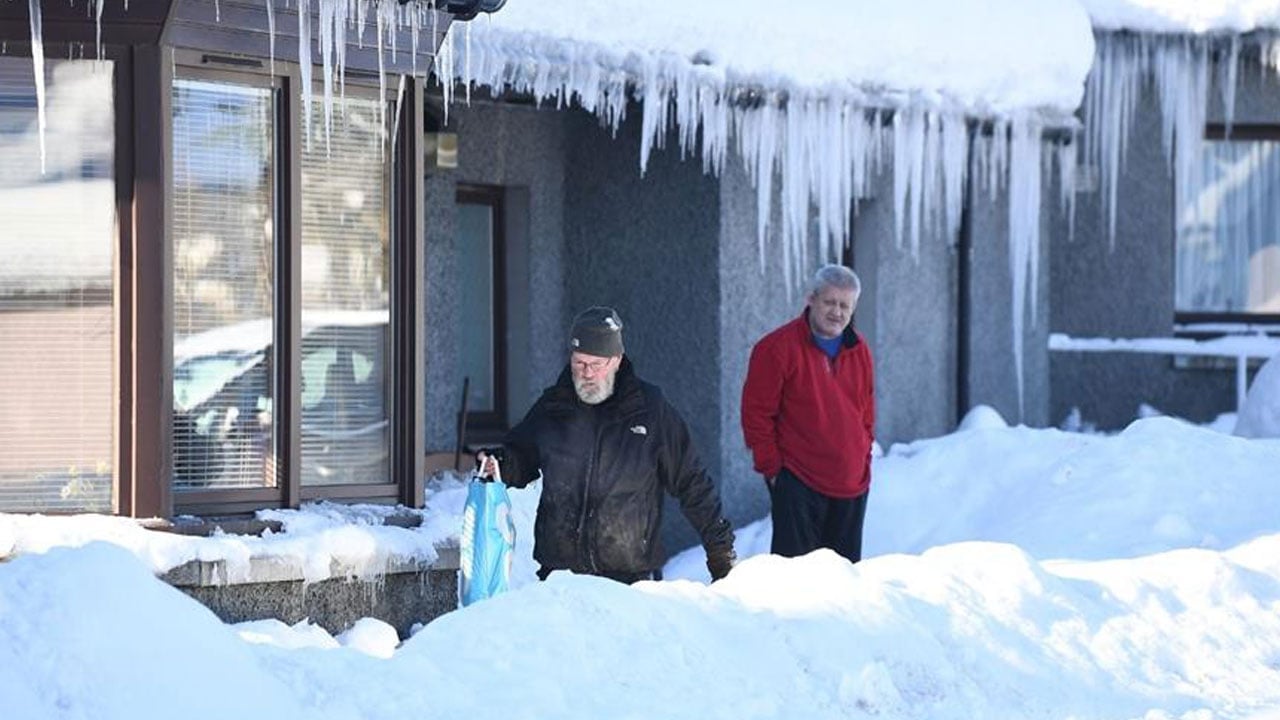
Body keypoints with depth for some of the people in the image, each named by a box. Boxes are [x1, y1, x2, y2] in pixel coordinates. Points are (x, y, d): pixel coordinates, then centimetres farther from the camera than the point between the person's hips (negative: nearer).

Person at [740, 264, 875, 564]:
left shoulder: (859, 350, 10)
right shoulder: (778, 348, -8)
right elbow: (756, 413, -7)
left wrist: (864, 459, 13)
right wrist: (771, 466, -8)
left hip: (851, 485, 6)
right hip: (798, 483, -6)